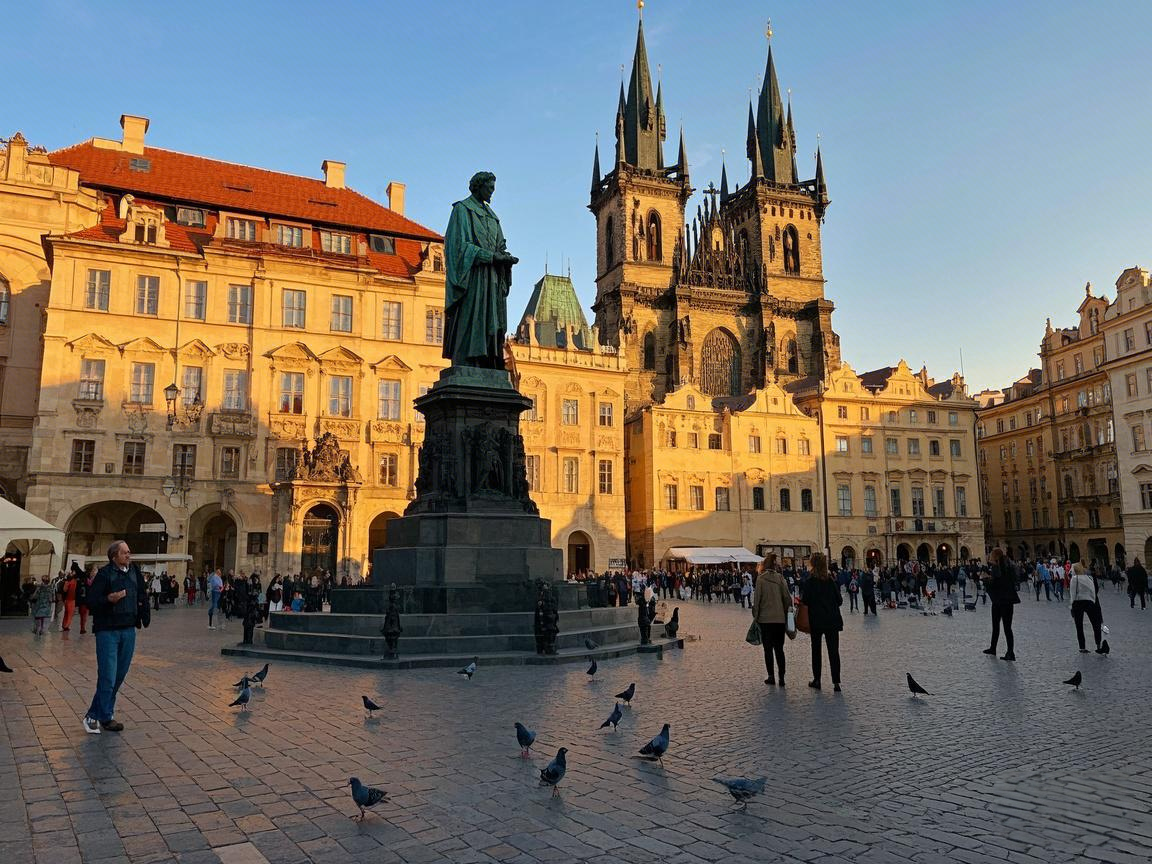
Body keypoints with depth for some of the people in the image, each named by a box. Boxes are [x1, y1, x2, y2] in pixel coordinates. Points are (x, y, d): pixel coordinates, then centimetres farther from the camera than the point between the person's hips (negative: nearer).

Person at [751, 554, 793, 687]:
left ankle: (771, 676, 6)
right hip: (780, 619, 3)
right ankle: (781, 677, 7)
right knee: (779, 649, 10)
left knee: (768, 648, 6)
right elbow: (787, 598, 1)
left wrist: (756, 616, 1)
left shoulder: (761, 579, -7)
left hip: (765, 618, -3)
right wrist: (785, 613, 14)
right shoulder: (780, 578, 2)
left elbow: (757, 598, -8)